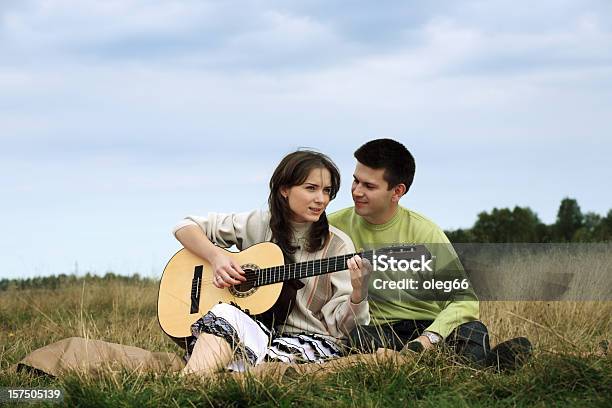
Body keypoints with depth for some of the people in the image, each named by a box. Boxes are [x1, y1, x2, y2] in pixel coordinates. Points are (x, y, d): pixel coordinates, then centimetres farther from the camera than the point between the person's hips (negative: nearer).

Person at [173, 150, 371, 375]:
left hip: (311, 341, -2)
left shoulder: (336, 245, 2)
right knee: (224, 313, -33)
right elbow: (186, 227, 14)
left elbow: (341, 325, -4)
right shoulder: (259, 224, 9)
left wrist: (358, 292, -25)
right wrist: (216, 256, -4)